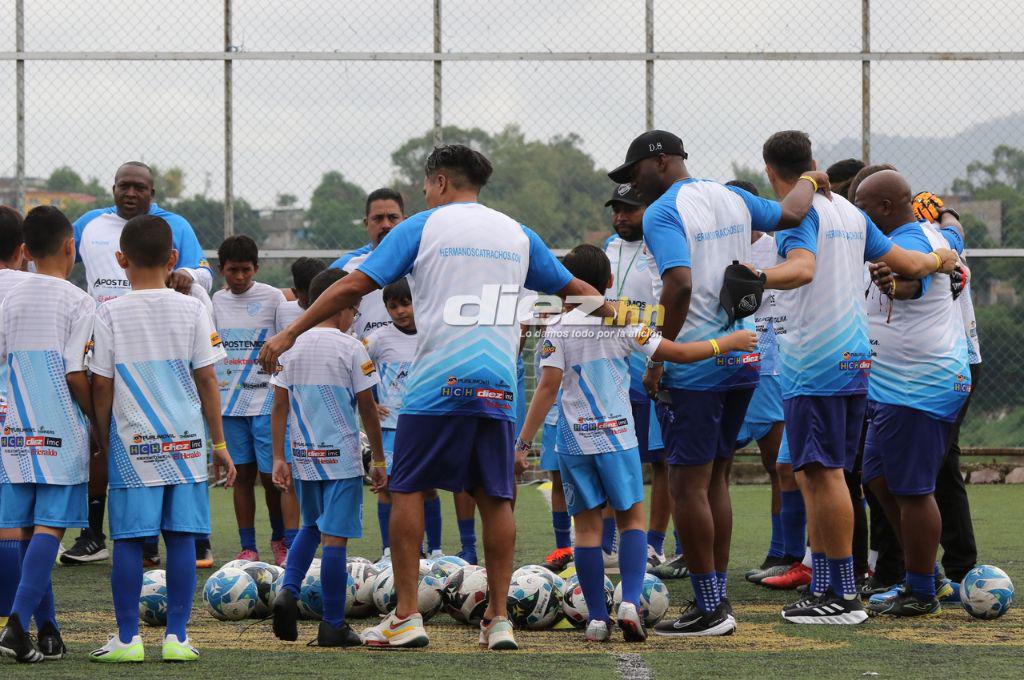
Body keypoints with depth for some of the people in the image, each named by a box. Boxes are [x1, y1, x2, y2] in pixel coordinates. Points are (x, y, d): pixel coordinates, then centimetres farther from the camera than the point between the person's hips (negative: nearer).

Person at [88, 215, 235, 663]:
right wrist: (219, 444, 8)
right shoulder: (192, 310, 1)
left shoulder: (110, 314, -3)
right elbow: (206, 380, 2)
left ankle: (127, 638, 3)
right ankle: (176, 637, 3)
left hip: (131, 443, -1)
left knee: (127, 541, 3)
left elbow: (101, 387, -1)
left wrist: (104, 445, 10)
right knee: (181, 538, 4)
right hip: (186, 441, 1)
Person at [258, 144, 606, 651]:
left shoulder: (423, 227, 4)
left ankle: (406, 618, -1)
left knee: (408, 489, 4)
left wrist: (291, 333, 3)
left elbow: (354, 286, -2)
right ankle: (499, 620, 6)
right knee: (495, 497, 8)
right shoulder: (517, 234, 15)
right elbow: (574, 290, 23)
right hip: (497, 382, 4)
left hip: (437, 381, -4)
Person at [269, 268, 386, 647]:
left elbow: (279, 406, 4)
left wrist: (279, 458, 9)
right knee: (335, 537, -2)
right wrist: (378, 460, 2)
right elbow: (367, 408, -5)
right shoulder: (350, 348, -8)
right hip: (341, 457, -5)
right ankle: (333, 626, 0)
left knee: (311, 527, 23)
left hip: (304, 456, 5)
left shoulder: (291, 346, 4)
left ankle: (288, 591, 1)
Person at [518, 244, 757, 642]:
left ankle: (596, 618, 2)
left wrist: (523, 442, -5)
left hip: (574, 440, 0)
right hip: (617, 435, 0)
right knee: (632, 519, 11)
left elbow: (548, 387, -7)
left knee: (587, 526, 4)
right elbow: (677, 353, -2)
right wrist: (727, 343, 10)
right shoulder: (624, 324, -2)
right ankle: (630, 602, -7)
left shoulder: (559, 329, -2)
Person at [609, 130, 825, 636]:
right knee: (715, 479, 15)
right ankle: (717, 599, 17)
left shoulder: (662, 213, -11)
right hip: (743, 359, 8)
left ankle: (710, 609, -4)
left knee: (689, 485, -3)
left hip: (695, 368, -8)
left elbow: (679, 285, -24)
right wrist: (810, 182, 43)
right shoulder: (732, 198, 10)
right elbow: (791, 214, 22)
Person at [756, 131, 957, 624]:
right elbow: (909, 265, 19)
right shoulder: (849, 213, 15)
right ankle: (823, 589, 13)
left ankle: (843, 597, -7)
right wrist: (942, 259, 40)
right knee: (814, 474, 12)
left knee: (823, 473, -7)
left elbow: (803, 268, -28)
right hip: (853, 359, 8)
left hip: (813, 362, -8)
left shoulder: (798, 211, -9)